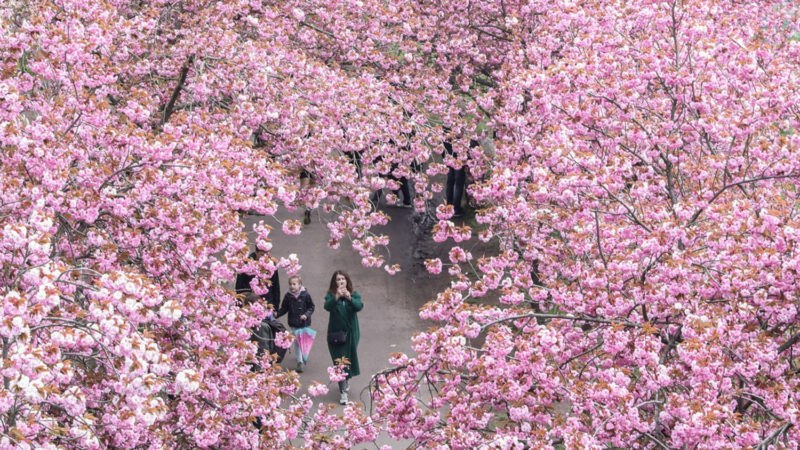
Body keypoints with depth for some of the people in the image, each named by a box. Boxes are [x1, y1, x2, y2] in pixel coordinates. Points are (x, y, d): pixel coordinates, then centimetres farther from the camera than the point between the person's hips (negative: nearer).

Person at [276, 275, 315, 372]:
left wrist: (306, 315, -18)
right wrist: (277, 314, -9)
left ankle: (304, 358, 33)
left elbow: (311, 307, -2)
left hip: (304, 323, -2)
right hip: (294, 324, 2)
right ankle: (300, 362, 6)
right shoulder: (288, 296, -2)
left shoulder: (305, 295, -10)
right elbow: (284, 308, 6)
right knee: (296, 342, 0)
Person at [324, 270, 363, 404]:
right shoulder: (331, 295, -4)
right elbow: (327, 306, -23)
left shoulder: (354, 295, 0)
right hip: (336, 333, -2)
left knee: (350, 359, 14)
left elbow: (359, 306, -18)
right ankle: (343, 393, -7)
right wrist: (336, 297, -40)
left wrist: (349, 297, -36)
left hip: (351, 333, 2)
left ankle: (347, 380, 44)